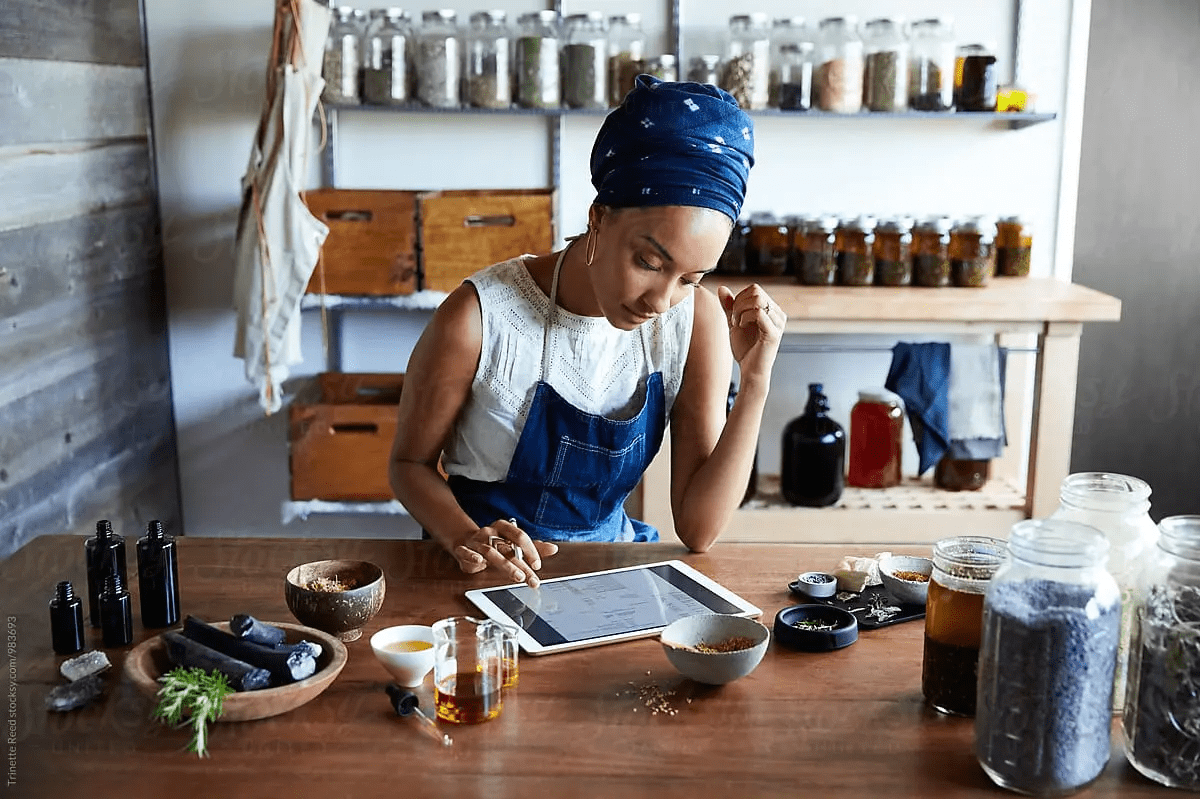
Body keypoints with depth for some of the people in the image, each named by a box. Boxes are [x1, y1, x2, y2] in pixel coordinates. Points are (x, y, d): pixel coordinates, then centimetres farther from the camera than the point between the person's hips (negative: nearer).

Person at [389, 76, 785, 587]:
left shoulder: (697, 319, -10)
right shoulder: (480, 319, -20)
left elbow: (698, 530, -11)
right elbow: (410, 462, -4)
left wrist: (755, 382, -21)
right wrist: (466, 537, -24)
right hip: (491, 572, 0)